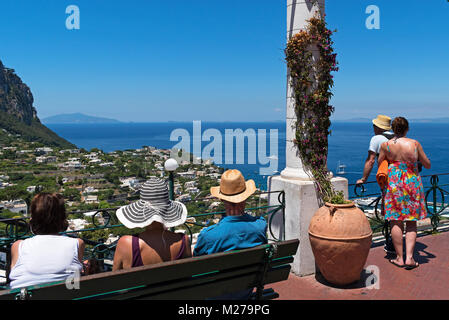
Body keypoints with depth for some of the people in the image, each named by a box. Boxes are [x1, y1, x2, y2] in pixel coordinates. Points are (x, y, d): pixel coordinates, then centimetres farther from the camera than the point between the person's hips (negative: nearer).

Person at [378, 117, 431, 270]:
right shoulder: (415, 144, -4)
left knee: (396, 221, 6)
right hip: (412, 183, 0)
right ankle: (409, 258, 4)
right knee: (411, 222, 8)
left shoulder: (385, 145, -4)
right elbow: (428, 165, 5)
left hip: (393, 184, 0)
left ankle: (399, 258, 11)